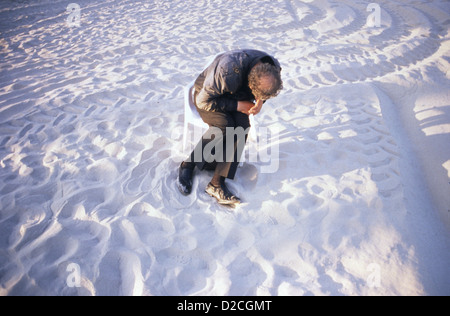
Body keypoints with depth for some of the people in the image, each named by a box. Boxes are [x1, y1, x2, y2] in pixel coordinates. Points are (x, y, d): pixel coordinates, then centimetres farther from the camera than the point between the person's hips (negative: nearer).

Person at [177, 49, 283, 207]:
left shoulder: (274, 68, -19)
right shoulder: (229, 71, -39)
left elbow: (265, 92, 5)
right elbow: (204, 101, -29)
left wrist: (260, 101, -18)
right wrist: (237, 105, -28)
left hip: (236, 96, 5)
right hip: (206, 93, -4)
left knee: (242, 127, -26)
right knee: (224, 126, -32)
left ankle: (217, 183, -24)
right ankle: (187, 166, -11)